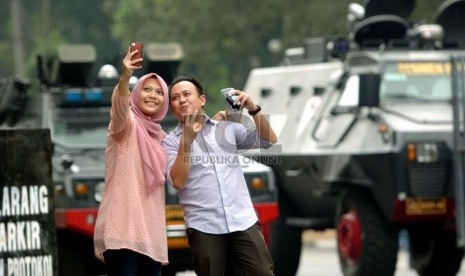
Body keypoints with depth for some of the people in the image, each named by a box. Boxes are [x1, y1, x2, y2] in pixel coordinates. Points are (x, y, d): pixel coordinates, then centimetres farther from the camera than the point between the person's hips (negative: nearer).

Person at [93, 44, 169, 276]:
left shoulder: (160, 137, 20)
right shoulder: (126, 124, -1)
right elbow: (120, 106, -24)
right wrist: (125, 77, -44)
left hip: (150, 233, 7)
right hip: (122, 229, -7)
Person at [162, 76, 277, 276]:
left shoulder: (227, 127, 13)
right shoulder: (171, 142, 6)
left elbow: (269, 141, 10)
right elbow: (177, 181, -9)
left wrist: (253, 109, -4)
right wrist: (187, 140, -16)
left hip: (243, 221, 2)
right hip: (204, 228, -1)